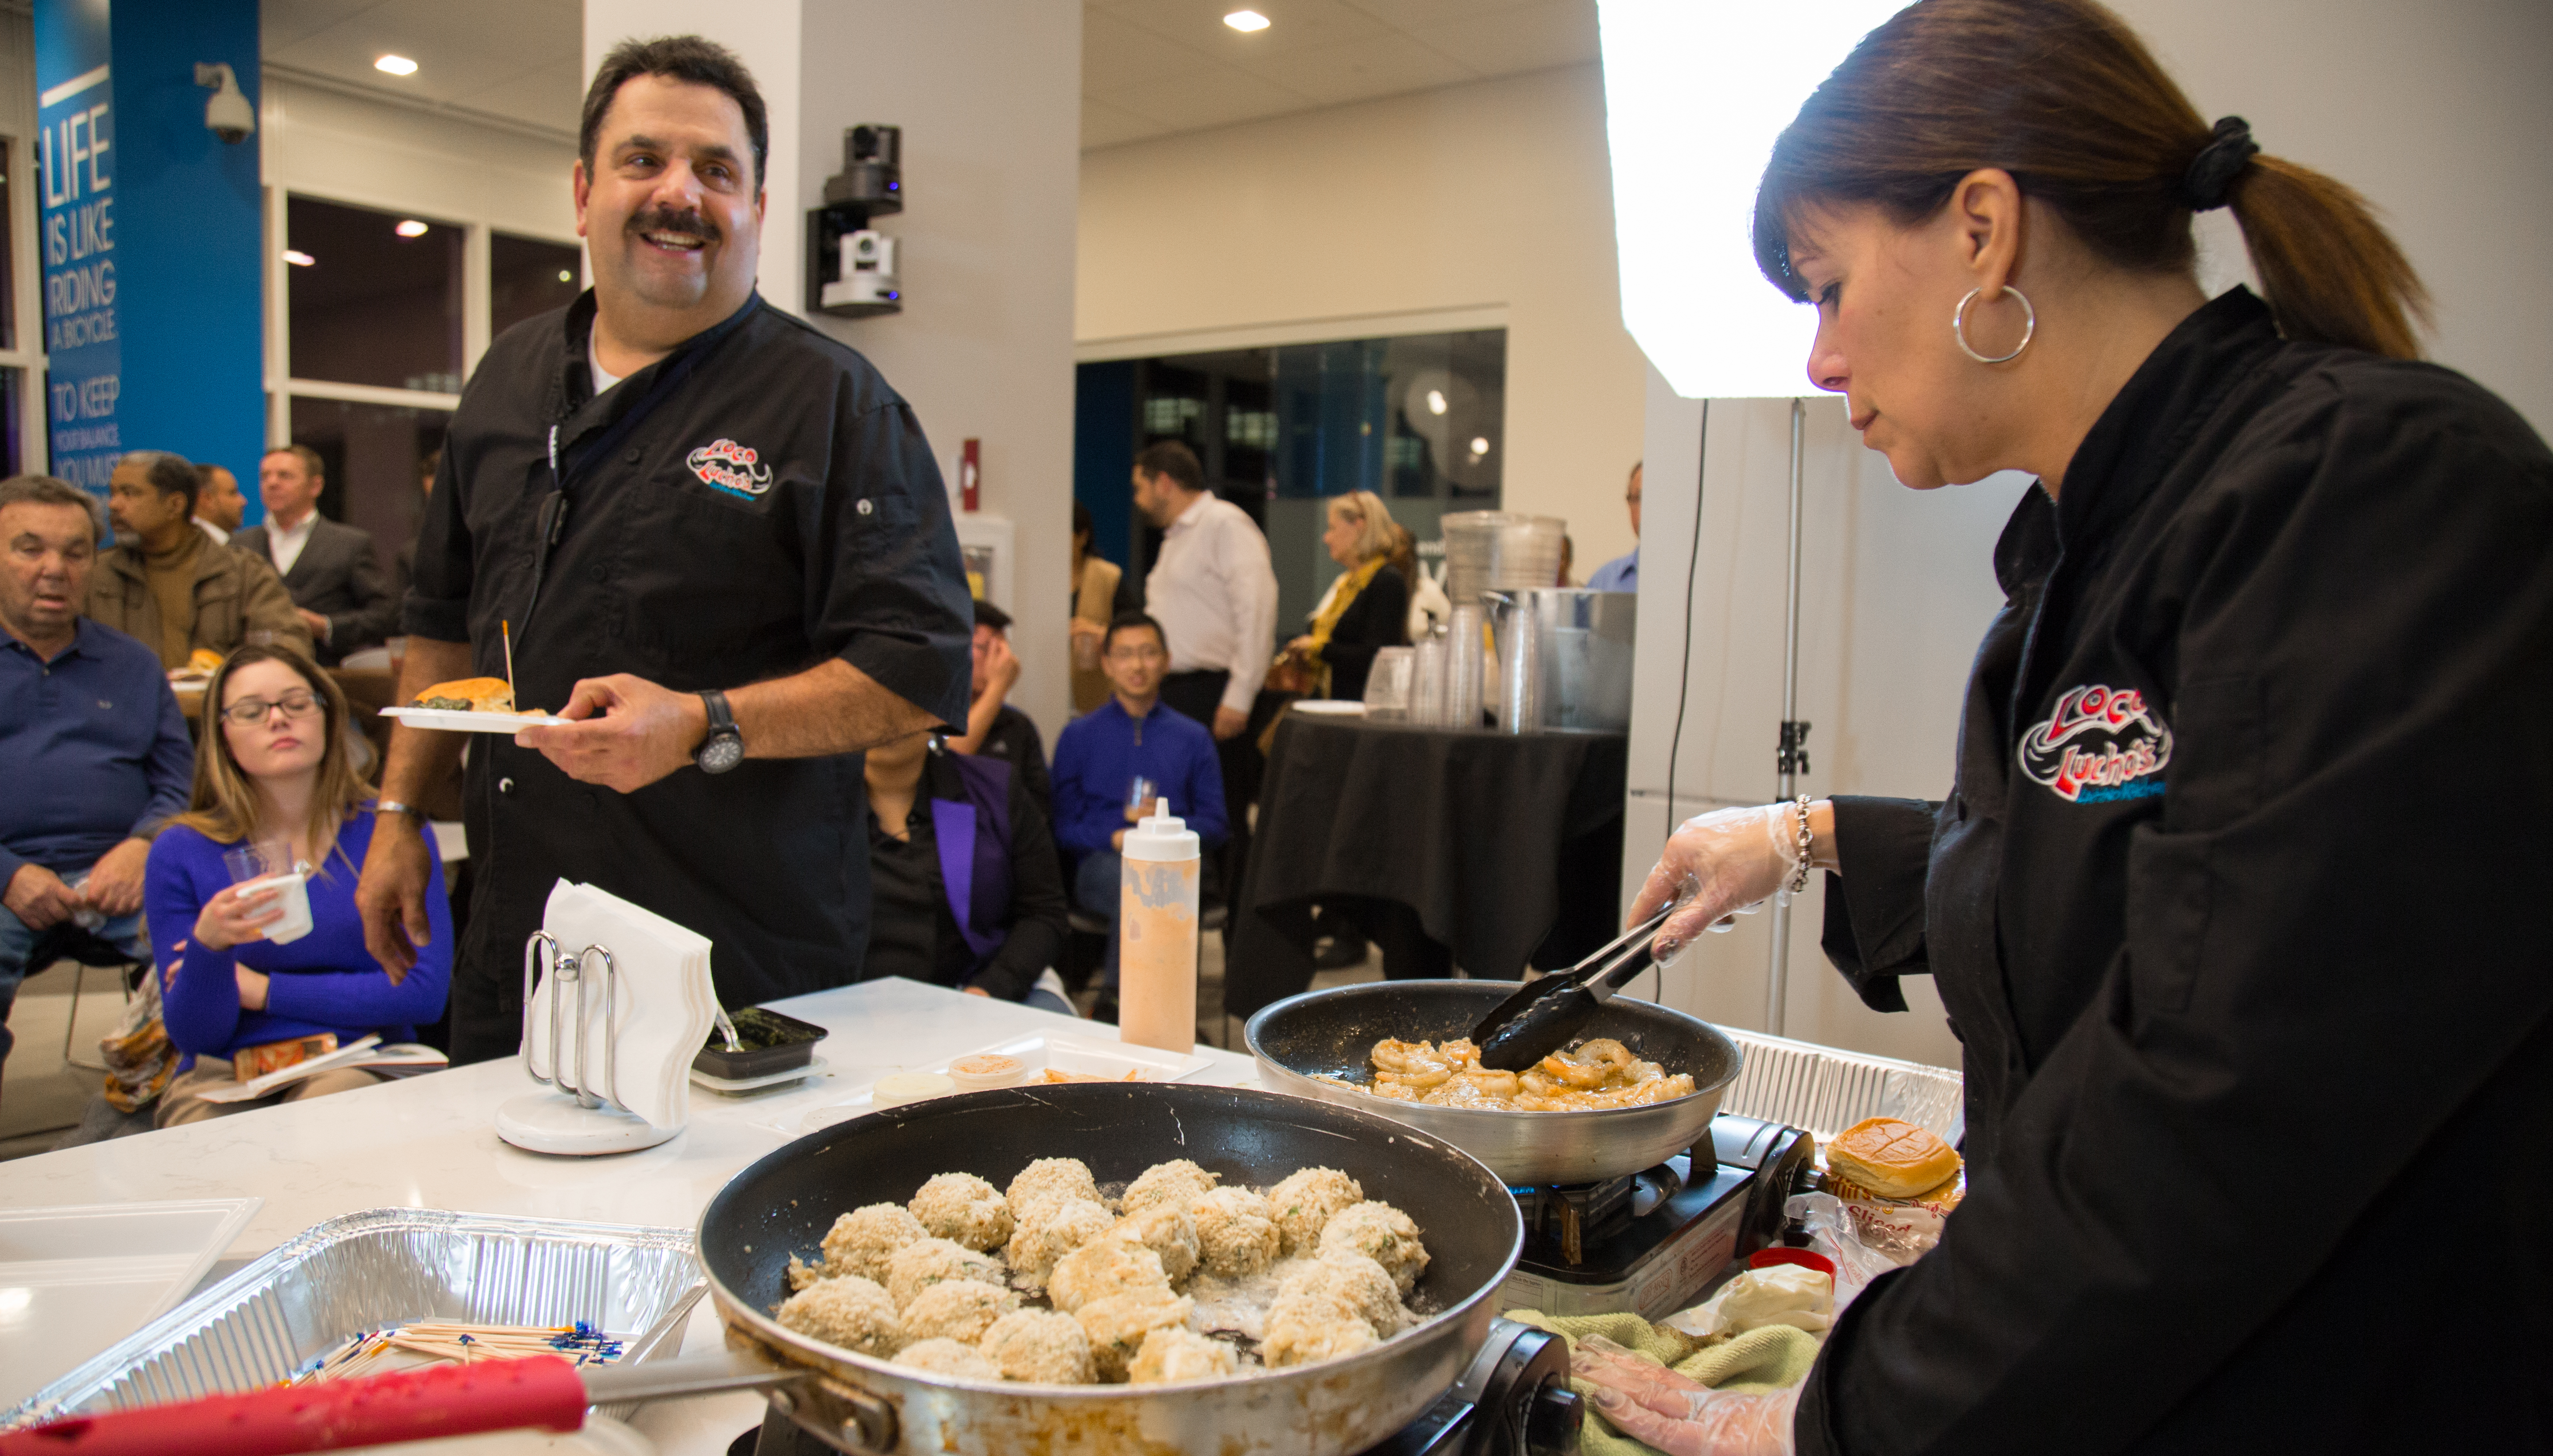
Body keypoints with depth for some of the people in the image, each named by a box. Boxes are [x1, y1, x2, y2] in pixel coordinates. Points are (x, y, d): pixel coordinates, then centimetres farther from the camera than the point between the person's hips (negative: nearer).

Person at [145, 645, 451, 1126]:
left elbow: (425, 993, -6)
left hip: (362, 1068, 0)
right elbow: (194, 1036, 2)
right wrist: (208, 947, -19)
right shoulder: (181, 852, 5)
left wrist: (264, 990, -3)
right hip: (225, 1077, 0)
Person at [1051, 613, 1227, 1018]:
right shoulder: (1078, 736, 17)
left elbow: (1216, 824, 14)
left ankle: (1114, 1002, -29)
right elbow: (1062, 825, 10)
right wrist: (1115, 835, -9)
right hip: (1100, 863, 0)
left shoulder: (1193, 738, 20)